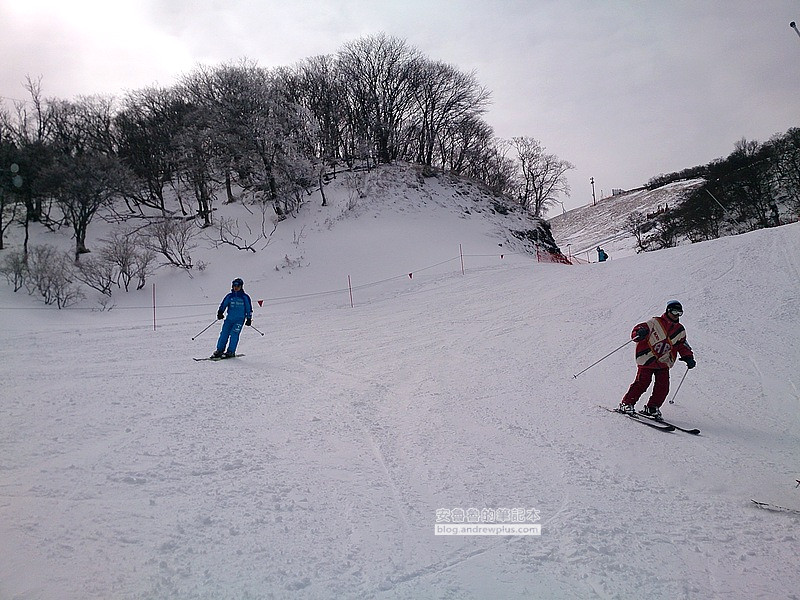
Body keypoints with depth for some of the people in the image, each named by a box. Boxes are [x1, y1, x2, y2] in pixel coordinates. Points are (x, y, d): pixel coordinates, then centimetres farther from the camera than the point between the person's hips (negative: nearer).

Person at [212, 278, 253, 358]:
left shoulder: (245, 297, 2)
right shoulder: (229, 296, 8)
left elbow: (249, 309, 8)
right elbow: (223, 305, 10)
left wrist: (249, 318, 6)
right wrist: (220, 312, -6)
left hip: (240, 319, -3)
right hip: (229, 318, 3)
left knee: (234, 334, -14)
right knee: (224, 333, -1)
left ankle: (231, 352, -10)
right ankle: (219, 350, 8)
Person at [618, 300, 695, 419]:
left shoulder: (680, 330, 12)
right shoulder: (655, 322, -7)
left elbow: (682, 346, 22)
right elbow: (638, 330, -13)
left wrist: (688, 358, 7)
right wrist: (640, 333, -38)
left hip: (663, 363, 5)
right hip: (647, 359, -5)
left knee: (663, 386, -6)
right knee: (642, 383, -14)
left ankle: (652, 408, 10)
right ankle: (627, 404, -3)